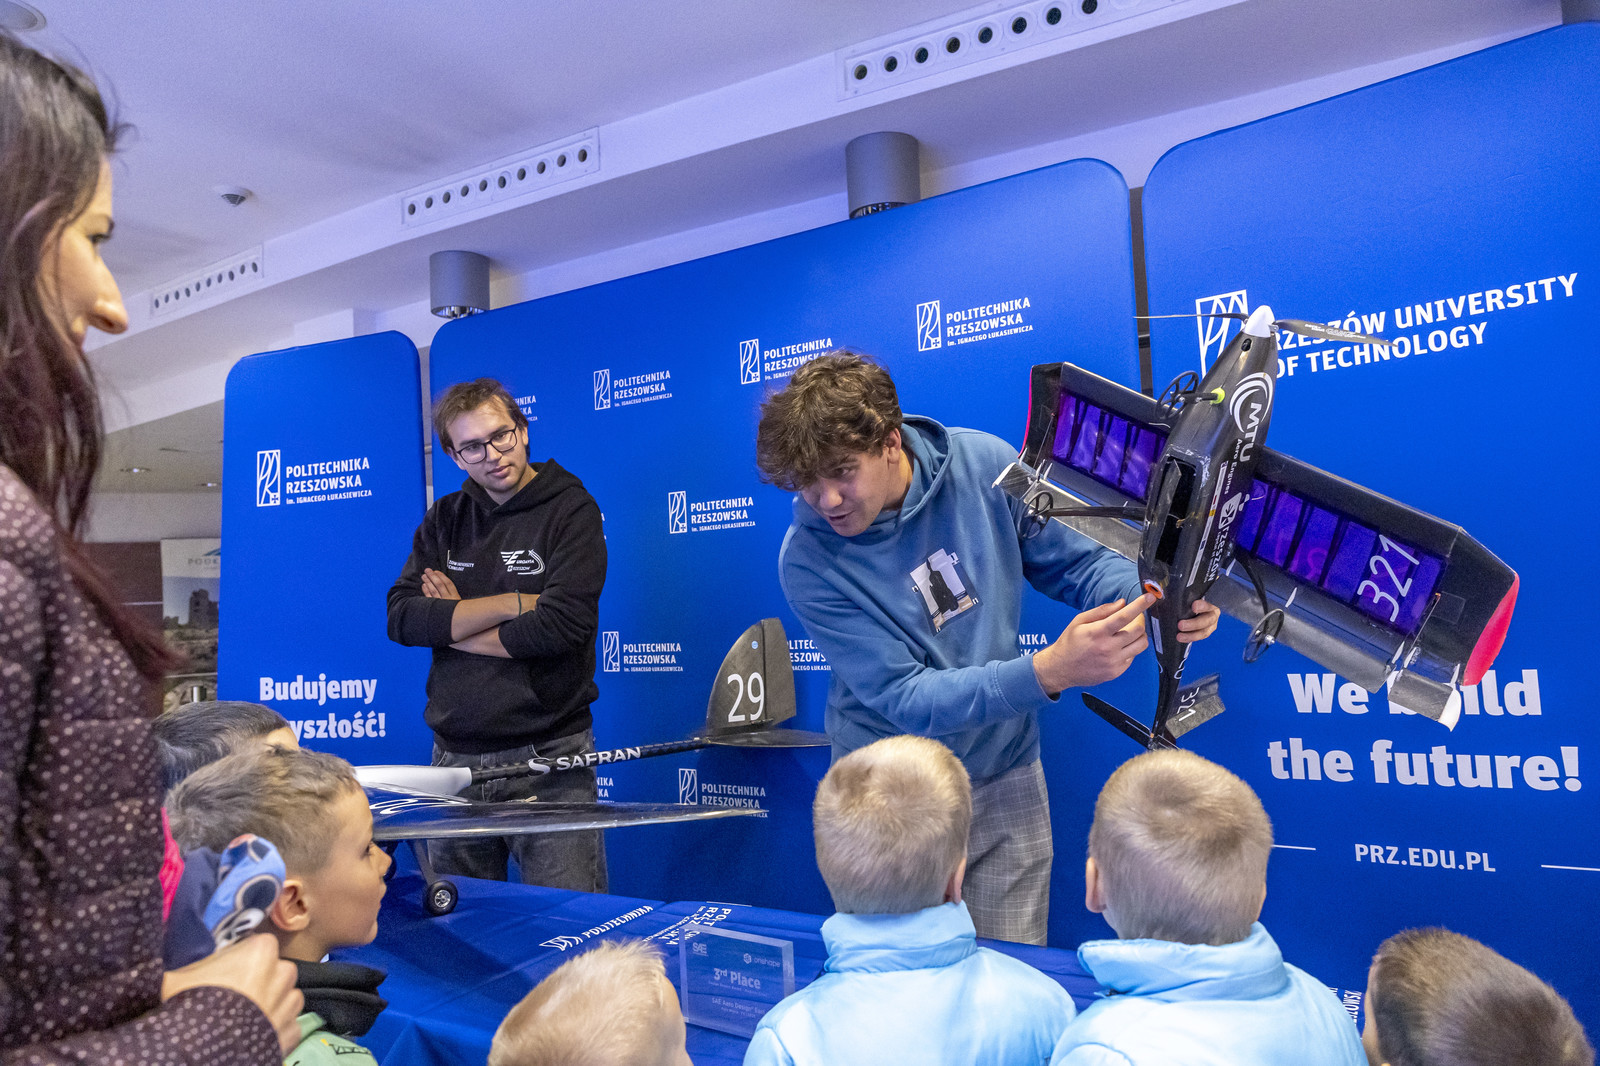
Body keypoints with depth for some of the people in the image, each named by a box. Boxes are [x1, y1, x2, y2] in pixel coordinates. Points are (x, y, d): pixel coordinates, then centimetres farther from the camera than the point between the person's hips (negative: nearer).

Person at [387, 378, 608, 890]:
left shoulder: (571, 510, -4)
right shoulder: (445, 519, 11)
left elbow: (561, 625, -17)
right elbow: (401, 617, -3)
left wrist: (451, 623, -5)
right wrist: (516, 602, -12)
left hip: (549, 758, -4)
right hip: (455, 758, 5)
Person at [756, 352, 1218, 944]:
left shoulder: (984, 464, -14)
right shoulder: (809, 560, -21)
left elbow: (1074, 562, -2)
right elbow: (903, 699, -25)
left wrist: (1158, 597, -23)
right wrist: (1047, 671, -37)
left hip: (1004, 776, 2)